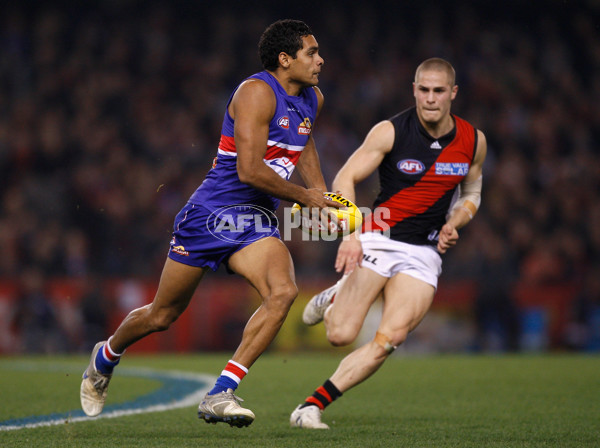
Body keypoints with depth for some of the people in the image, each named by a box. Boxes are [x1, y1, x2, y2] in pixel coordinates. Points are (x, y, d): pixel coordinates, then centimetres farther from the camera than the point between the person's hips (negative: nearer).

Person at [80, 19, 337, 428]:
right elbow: (248, 169, -25)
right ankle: (105, 358, 38)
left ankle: (220, 395, -21)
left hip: (257, 222, 6)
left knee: (283, 292, -23)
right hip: (211, 214, -6)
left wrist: (322, 193, 23)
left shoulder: (313, 99, 9)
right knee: (164, 314, 6)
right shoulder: (256, 92, -17)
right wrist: (303, 196, -14)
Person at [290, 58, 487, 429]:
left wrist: (453, 224, -2)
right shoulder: (390, 132, -8)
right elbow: (345, 179, -9)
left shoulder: (473, 141, 3)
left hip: (424, 252, 3)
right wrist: (351, 235, -24)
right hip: (378, 241, -3)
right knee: (341, 335, -12)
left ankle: (313, 406, -12)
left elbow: (471, 193, 20)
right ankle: (332, 300, 25)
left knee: (389, 340, -17)